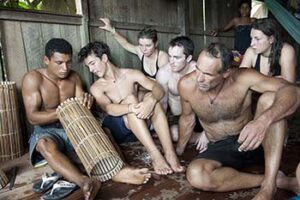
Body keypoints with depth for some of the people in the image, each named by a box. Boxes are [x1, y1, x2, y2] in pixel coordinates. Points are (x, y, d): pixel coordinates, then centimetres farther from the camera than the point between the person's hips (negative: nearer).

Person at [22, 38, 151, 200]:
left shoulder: (74, 77, 2)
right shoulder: (33, 78, -11)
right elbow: (32, 117, -17)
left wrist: (86, 102, -27)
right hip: (46, 131, -4)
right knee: (46, 145, -39)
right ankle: (85, 182, -61)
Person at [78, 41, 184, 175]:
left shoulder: (132, 74, 1)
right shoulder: (96, 88, -1)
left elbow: (158, 88, -14)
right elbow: (108, 109, -23)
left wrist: (150, 100, -38)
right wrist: (132, 108, -43)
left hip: (140, 124, 2)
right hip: (117, 129, -2)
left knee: (151, 97, -25)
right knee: (130, 98, -29)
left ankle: (169, 153, -36)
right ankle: (155, 154, -40)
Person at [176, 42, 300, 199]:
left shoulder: (242, 78, -21)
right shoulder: (186, 85, -15)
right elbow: (187, 117, 3)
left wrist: (263, 121, -48)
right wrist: (178, 150, 16)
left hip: (253, 140, -1)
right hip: (220, 149, 1)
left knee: (270, 98, -28)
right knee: (195, 175, -32)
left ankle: (269, 183, -28)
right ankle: (277, 179, -15)